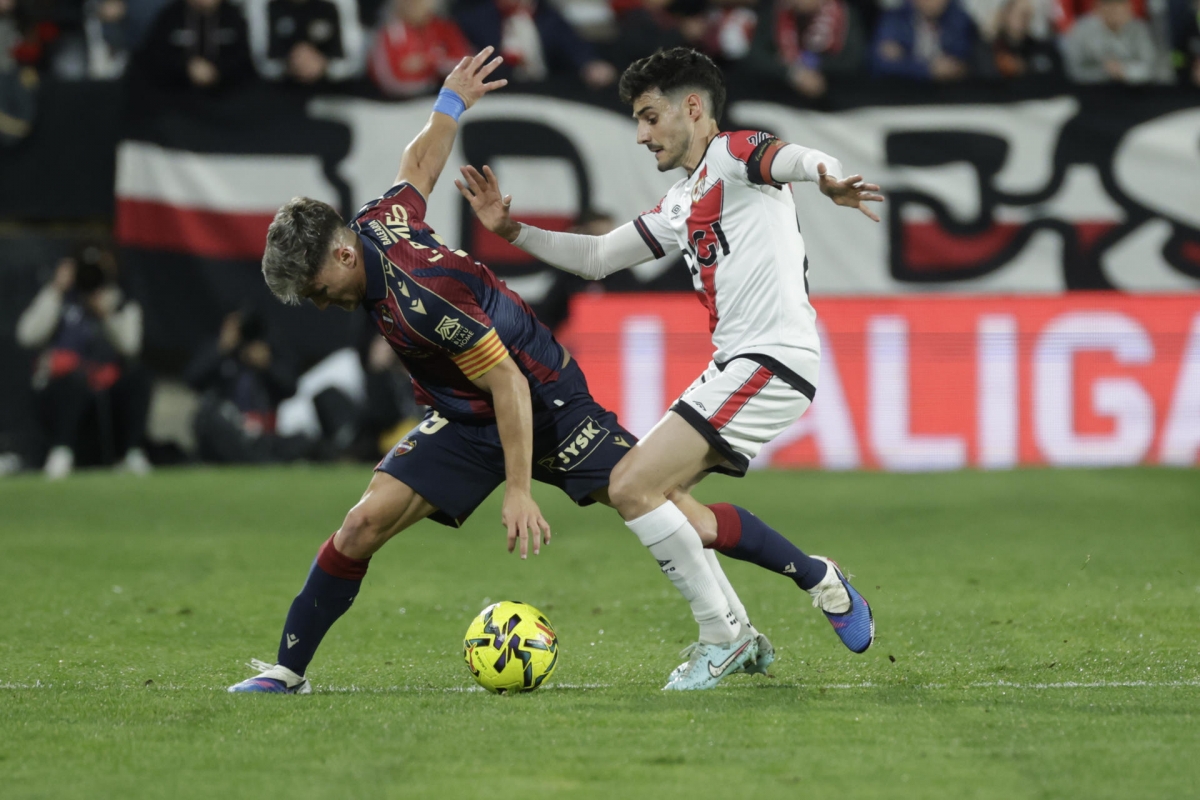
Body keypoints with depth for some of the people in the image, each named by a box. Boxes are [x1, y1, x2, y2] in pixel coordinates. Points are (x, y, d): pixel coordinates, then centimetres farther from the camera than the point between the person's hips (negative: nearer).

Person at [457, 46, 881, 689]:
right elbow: (596, 257, 30)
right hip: (734, 365, 10)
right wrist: (511, 231, 20)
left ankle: (722, 637, -4)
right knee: (658, 496, 16)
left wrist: (828, 178, -51)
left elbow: (789, 157, -28)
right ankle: (818, 579, 16)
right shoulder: (681, 205, 23)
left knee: (632, 487, -15)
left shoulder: (730, 157, -5)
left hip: (771, 360, -10)